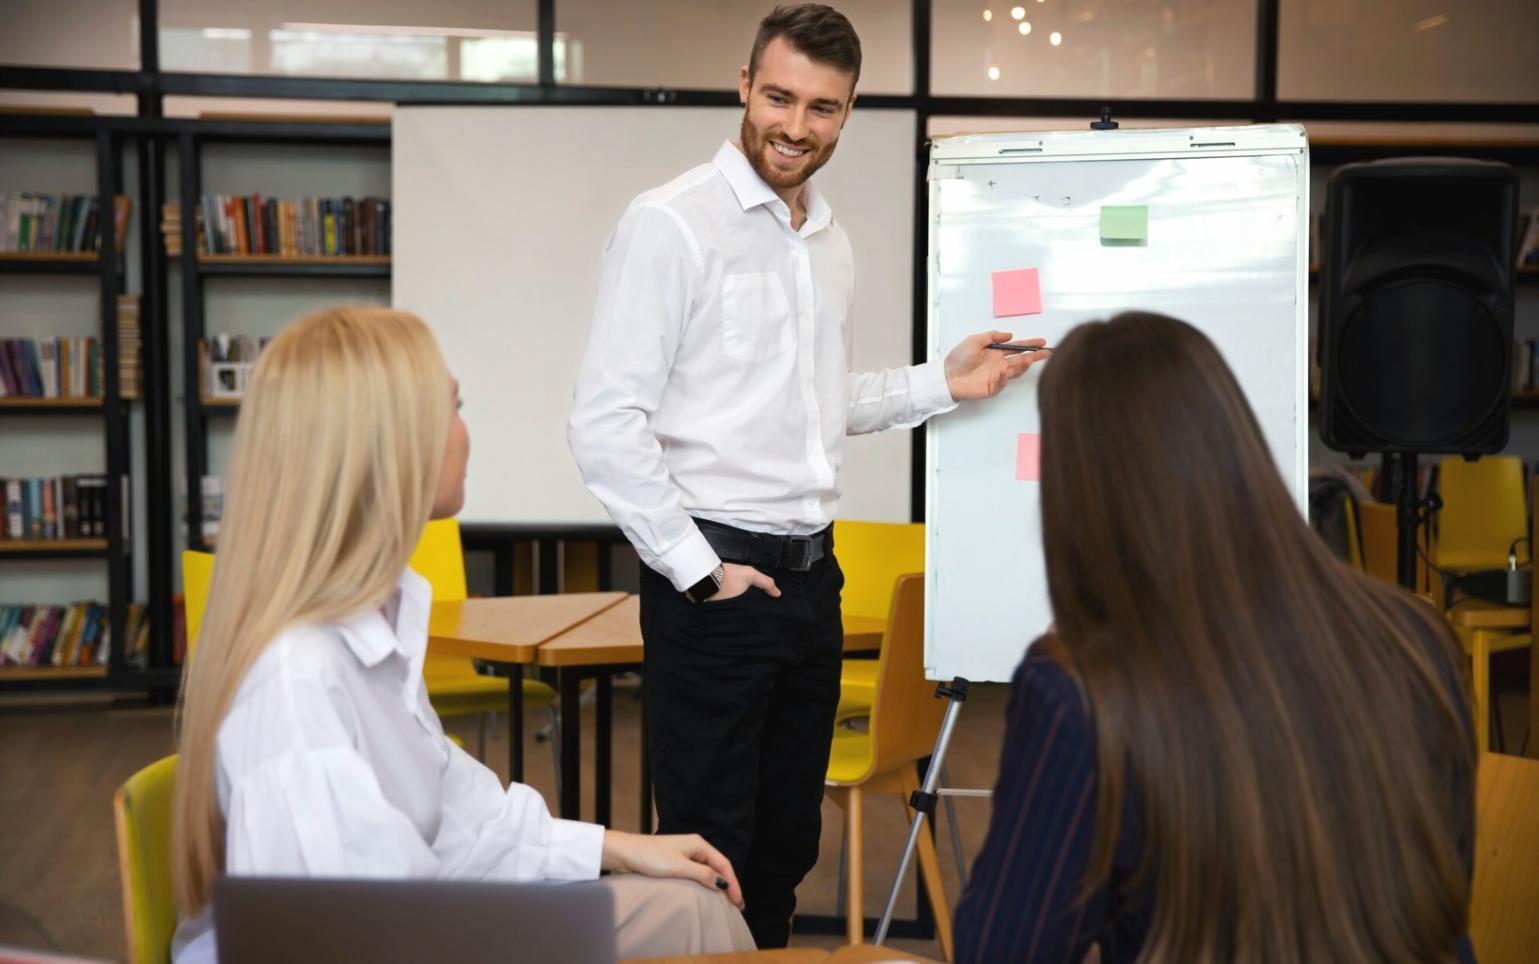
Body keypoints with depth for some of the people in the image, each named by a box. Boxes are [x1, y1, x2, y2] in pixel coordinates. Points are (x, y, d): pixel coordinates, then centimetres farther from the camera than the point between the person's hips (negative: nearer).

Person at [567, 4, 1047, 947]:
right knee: (712, 854, 0)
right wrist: (697, 571, -15)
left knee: (786, 848, 16)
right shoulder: (672, 223, -11)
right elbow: (606, 421, -16)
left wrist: (942, 383, 8)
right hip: (715, 575, -7)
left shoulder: (830, 241, 13)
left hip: (811, 575, 7)